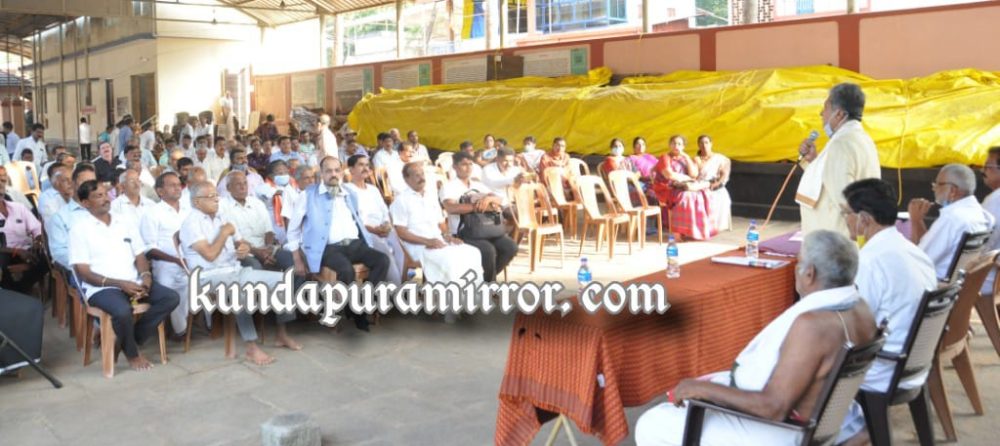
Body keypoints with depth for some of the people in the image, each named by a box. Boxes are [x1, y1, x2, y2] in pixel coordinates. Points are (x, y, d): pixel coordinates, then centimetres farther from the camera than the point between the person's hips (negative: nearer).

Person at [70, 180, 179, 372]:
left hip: (133, 283, 5)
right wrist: (120, 283, -18)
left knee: (171, 297, -17)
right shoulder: (80, 229, -1)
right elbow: (84, 272, -7)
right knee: (123, 311, -36)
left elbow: (140, 256, 14)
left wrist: (146, 276, -9)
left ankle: (132, 340, -3)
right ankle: (132, 353, -5)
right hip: (101, 288, -5)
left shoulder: (125, 223, 15)